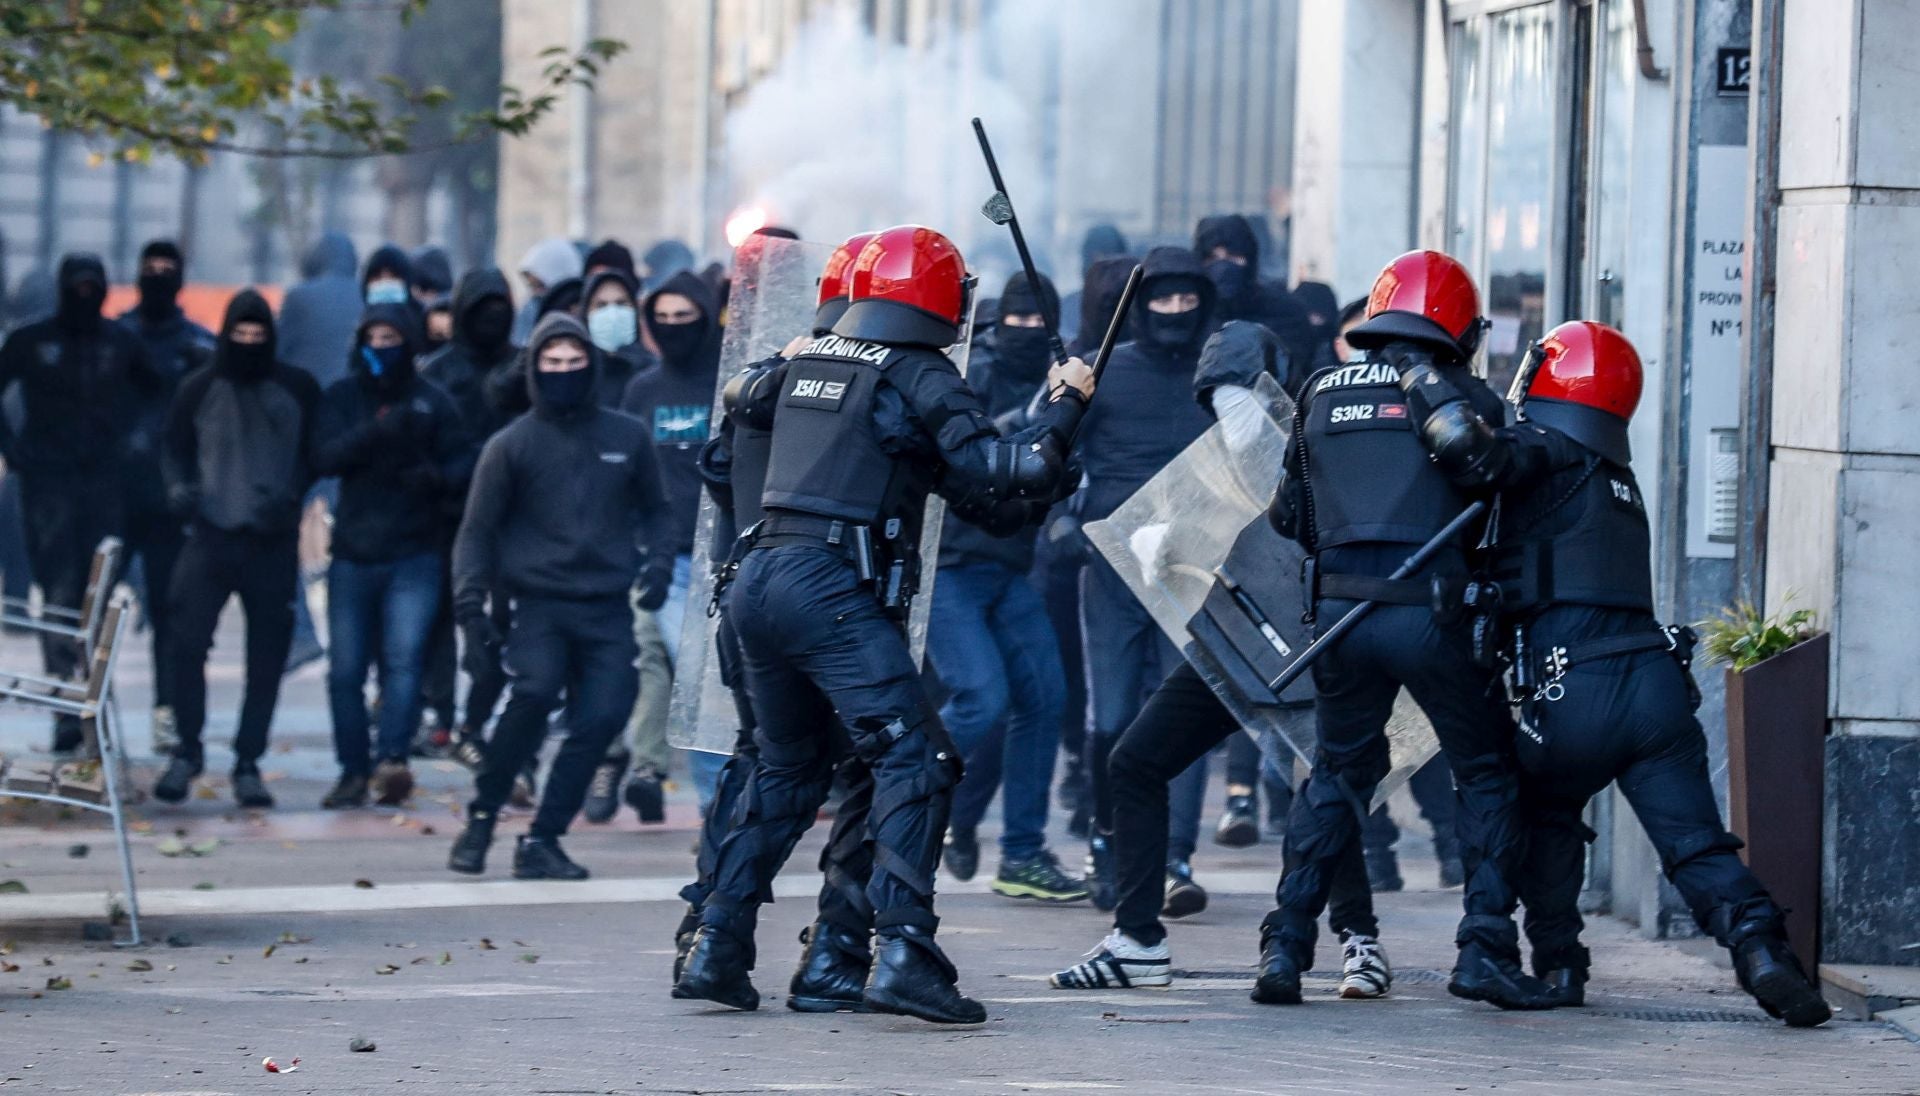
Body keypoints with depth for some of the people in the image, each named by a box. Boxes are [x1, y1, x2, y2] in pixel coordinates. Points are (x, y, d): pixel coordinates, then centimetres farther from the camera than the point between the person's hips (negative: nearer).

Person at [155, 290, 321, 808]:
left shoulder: (298, 390, 4)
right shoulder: (199, 389, 5)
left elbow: (314, 454, 9)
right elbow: (177, 449, 13)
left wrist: (291, 495, -8)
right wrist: (180, 488, -7)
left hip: (274, 542, 0)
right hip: (211, 534, 0)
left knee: (266, 656, 1)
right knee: (188, 642, -10)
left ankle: (248, 763, 10)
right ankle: (188, 749, 7)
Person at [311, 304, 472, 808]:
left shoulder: (432, 402, 5)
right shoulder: (341, 398, 7)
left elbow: (462, 462, 4)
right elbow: (325, 457, -7)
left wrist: (436, 476, -19)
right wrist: (378, 430, -23)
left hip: (414, 556, -2)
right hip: (353, 554, 2)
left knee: (404, 658, -17)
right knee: (346, 669, 2)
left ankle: (391, 759, -24)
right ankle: (353, 770, 10)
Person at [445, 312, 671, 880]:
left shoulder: (627, 438, 12)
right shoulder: (512, 445, 5)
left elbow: (653, 509, 24)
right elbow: (477, 530, 7)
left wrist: (657, 561, 5)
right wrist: (470, 602, -5)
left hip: (607, 610, 3)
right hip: (538, 603, -3)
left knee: (601, 717, -12)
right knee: (535, 690, -27)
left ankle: (542, 839, -1)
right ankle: (481, 816, -11)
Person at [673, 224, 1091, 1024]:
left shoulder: (809, 361, 15)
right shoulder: (920, 378, -4)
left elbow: (744, 409, 36)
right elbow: (1000, 480, -9)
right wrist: (1063, 405, 2)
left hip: (758, 577, 8)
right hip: (832, 590, -8)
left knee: (788, 769, 21)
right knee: (915, 761, -8)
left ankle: (716, 949, 18)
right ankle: (902, 954, -21)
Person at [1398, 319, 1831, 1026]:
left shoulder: (1547, 453, 1)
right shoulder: (1619, 478, 26)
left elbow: (1470, 450, -19)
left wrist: (1421, 377, -5)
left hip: (1572, 695, -5)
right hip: (1657, 682, 5)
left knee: (1545, 818, 23)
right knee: (1698, 844, -1)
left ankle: (1557, 961, 20)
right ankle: (1758, 947, -23)